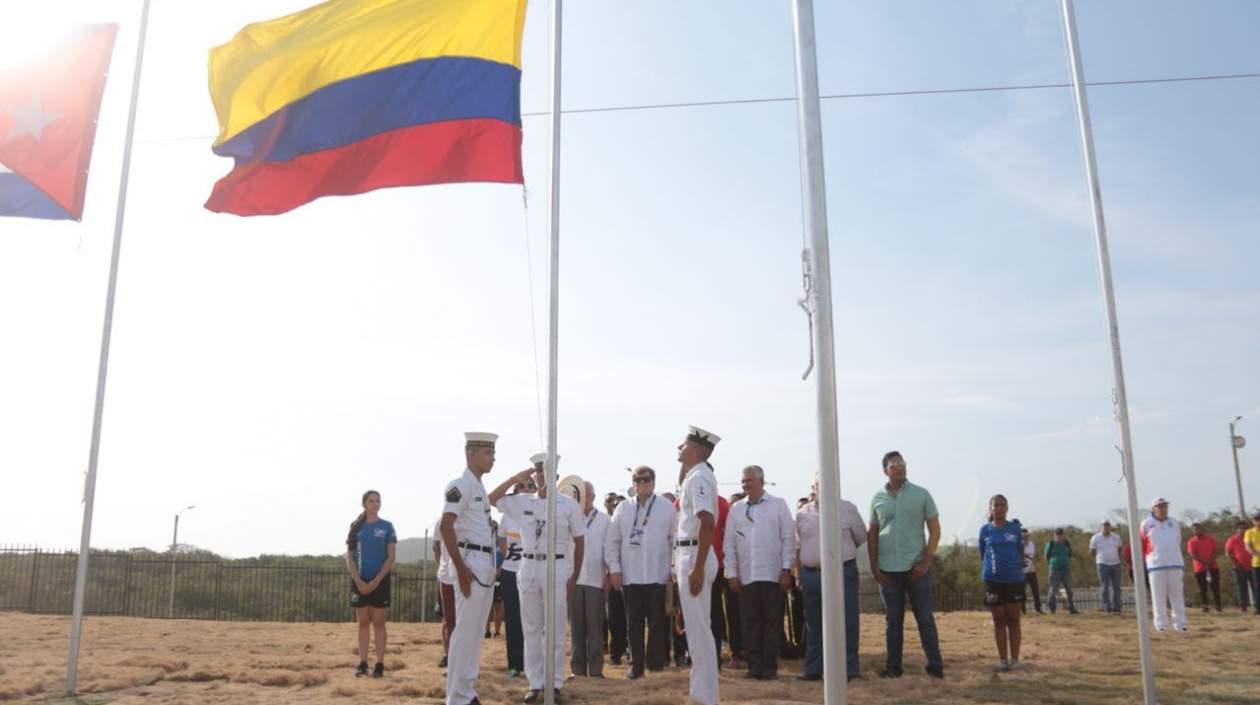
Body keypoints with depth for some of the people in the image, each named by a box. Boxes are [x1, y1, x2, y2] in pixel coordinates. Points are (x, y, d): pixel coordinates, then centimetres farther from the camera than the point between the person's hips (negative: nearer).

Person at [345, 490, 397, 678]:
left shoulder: (386, 526, -1)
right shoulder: (356, 526, 5)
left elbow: (390, 558, -3)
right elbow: (349, 558, 3)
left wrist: (376, 581, -12)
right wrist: (359, 581, -9)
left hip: (380, 581, -2)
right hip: (359, 581, 2)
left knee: (378, 622, 0)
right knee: (363, 622, 7)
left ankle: (380, 664, 3)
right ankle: (362, 663, 12)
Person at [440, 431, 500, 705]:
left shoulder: (480, 488, 17)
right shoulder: (460, 485, -11)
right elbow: (446, 526, -21)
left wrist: (491, 568, 18)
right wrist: (461, 568, -24)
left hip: (486, 566, 9)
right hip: (471, 564, -9)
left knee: (476, 632, 13)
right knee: (465, 631, -6)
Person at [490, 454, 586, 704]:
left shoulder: (569, 504, -1)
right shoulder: (522, 502, 7)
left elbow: (579, 541, 2)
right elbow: (491, 499, 7)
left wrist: (574, 576, -1)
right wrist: (515, 479, -2)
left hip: (557, 567, -3)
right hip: (529, 567, 3)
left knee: (554, 629, 2)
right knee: (531, 628, 7)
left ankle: (554, 683, 9)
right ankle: (535, 683, 14)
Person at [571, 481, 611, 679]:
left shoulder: (604, 520, 4)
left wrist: (608, 575, -4)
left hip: (595, 579, -1)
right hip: (573, 579, 1)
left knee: (595, 627, 1)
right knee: (576, 626, 6)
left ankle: (595, 669, 4)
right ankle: (578, 668, 12)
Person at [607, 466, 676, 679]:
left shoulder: (667, 507, 3)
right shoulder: (623, 508, 8)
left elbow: (676, 539, 2)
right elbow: (612, 540, 9)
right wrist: (614, 568, 2)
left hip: (658, 575, -2)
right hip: (630, 576, 2)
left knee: (658, 622, 2)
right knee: (634, 623, 6)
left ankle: (656, 664, 11)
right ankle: (636, 665, 13)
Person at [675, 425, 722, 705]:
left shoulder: (698, 477, -16)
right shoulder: (694, 474, 14)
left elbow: (708, 522, -27)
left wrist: (697, 568, -29)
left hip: (695, 556, -10)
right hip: (688, 555, 10)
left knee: (699, 629, -5)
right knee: (697, 627, 15)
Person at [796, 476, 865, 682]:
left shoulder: (848, 509, 0)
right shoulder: (802, 513, 8)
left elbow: (861, 538, 11)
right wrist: (799, 576, 11)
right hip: (811, 575, 3)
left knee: (847, 622, -2)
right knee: (813, 625, 9)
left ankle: (849, 669, 8)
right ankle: (813, 670, 17)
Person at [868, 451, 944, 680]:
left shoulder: (921, 494, 1)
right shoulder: (878, 498, 6)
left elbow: (935, 530, 0)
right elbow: (872, 534, 9)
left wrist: (926, 562, -8)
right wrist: (874, 566, 2)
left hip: (916, 568, -2)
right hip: (888, 570, 2)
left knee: (925, 619, 3)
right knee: (893, 620, 9)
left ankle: (936, 666, 12)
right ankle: (893, 667, 16)